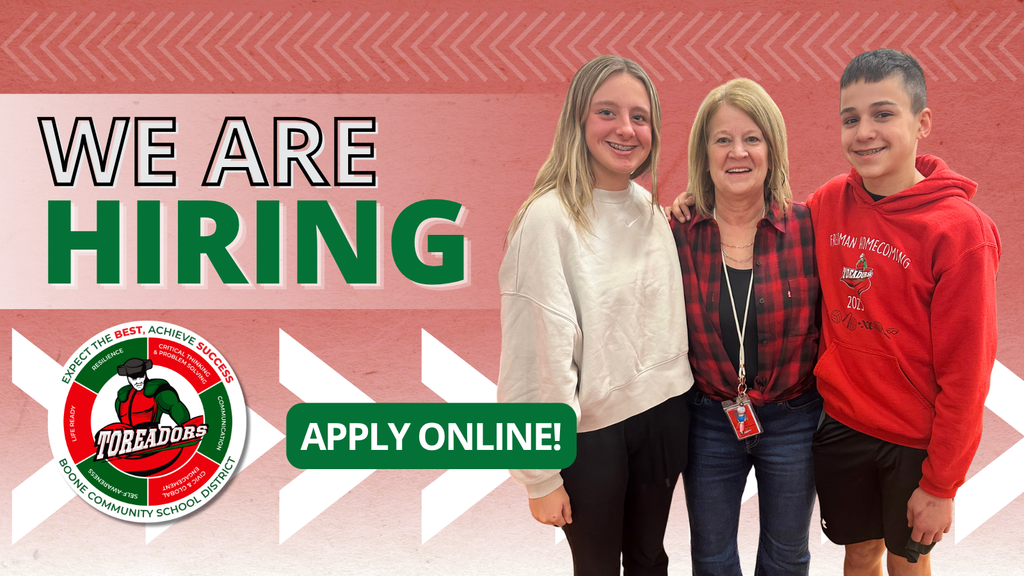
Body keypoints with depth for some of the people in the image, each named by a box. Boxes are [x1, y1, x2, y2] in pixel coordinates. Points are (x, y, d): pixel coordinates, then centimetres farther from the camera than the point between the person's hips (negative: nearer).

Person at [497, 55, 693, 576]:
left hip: (662, 415, 6)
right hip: (591, 430, -5)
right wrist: (541, 475, -16)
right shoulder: (549, 218, -18)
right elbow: (536, 355, -18)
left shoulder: (650, 208, 3)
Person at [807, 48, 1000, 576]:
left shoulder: (960, 228, -18)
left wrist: (941, 484, -12)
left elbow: (965, 371, -16)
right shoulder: (829, 202, -4)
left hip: (916, 440, -3)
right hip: (840, 422, 4)